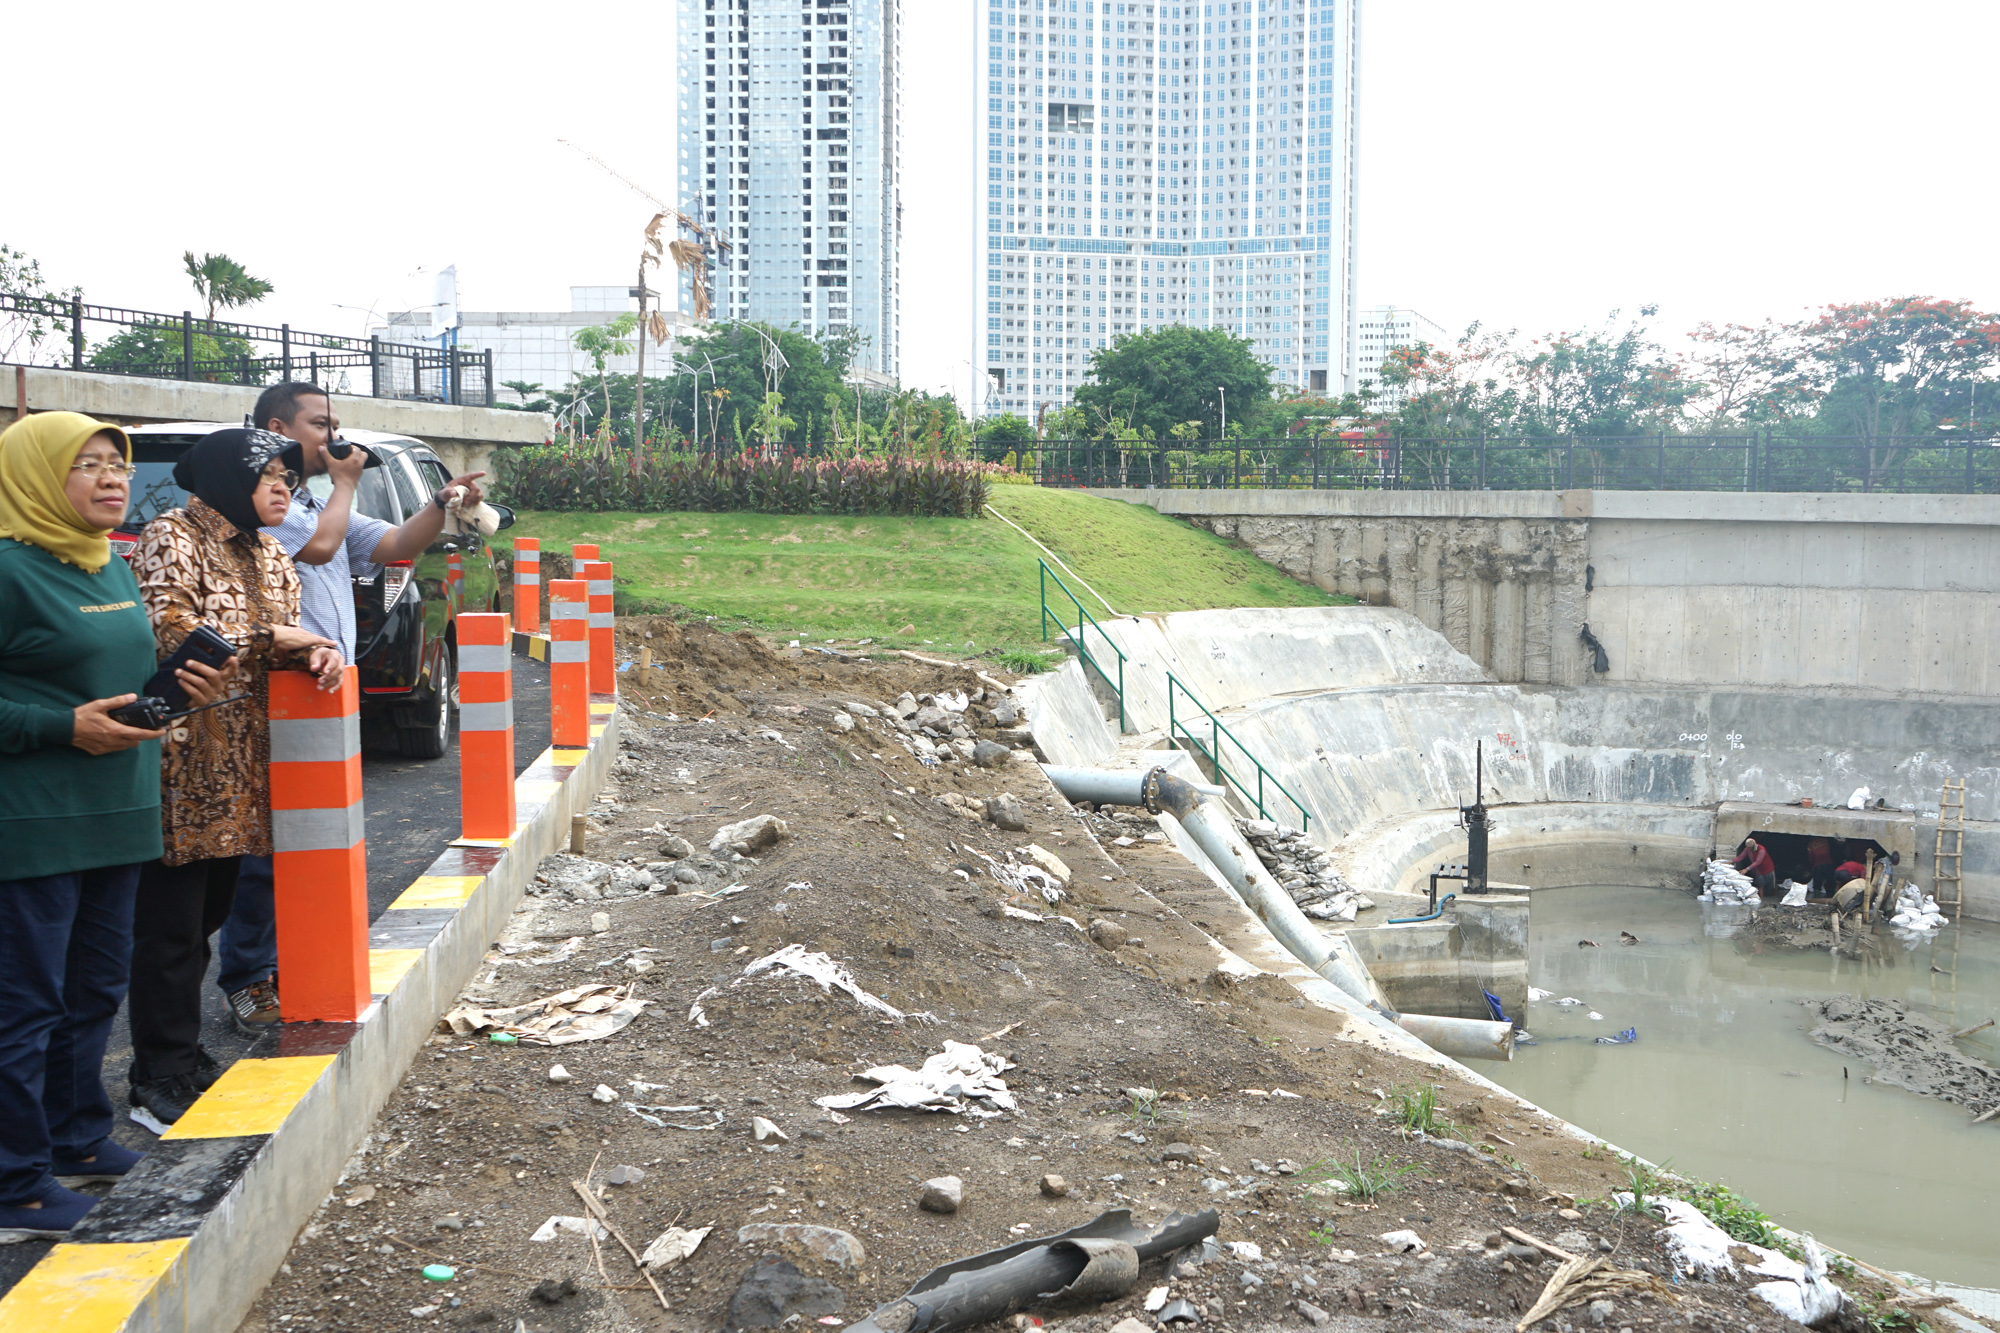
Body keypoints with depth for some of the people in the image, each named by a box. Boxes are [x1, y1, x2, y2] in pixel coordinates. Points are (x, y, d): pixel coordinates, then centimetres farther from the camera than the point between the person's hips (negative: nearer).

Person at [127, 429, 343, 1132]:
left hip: (239, 768, 8)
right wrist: (269, 639, -14)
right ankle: (160, 1081, 7)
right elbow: (170, 631, -20)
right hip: (182, 764, -8)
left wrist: (314, 651, -7)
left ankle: (178, 1056, 27)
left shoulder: (267, 554, 15)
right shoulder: (172, 537, -9)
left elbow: (282, 636, 17)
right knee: (171, 927, -2)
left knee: (208, 911, 15)